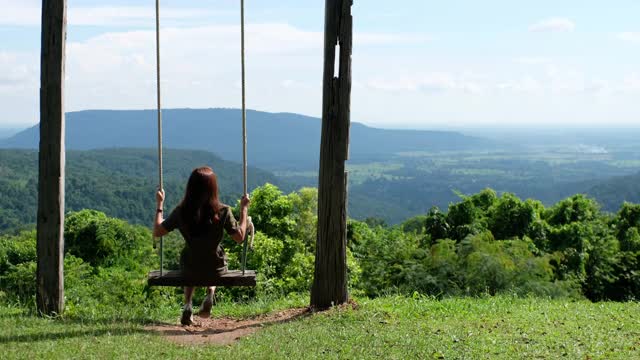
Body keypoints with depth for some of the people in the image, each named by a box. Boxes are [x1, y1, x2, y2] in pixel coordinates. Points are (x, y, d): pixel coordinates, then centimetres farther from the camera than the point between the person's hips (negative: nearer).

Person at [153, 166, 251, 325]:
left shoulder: (181, 212, -16)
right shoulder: (222, 212, -19)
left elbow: (157, 232, -5)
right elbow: (240, 237, -11)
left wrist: (159, 204, 5)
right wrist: (244, 209, -3)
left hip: (190, 268, 1)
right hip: (216, 268, -1)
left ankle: (187, 305, 20)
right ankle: (210, 294, 11)